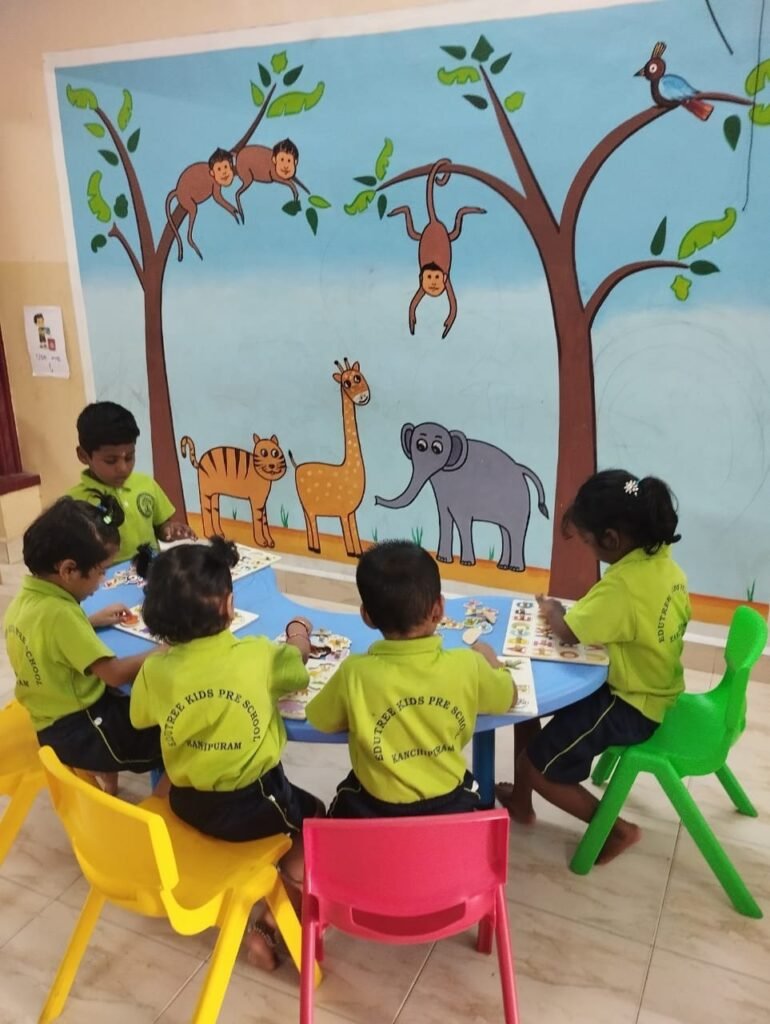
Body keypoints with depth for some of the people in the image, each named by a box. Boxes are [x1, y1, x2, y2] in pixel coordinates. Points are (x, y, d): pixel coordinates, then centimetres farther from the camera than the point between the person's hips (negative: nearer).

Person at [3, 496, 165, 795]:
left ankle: (107, 777, 33)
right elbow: (116, 673, -27)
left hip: (54, 723, 9)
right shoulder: (59, 613, -29)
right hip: (79, 733, -9)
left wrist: (92, 621, 12)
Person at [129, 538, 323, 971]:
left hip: (188, 805, 4)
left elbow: (141, 719, 9)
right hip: (253, 806, -4)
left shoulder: (155, 669, -11)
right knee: (311, 816, 25)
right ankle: (272, 925, 19)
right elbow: (296, 663, 5)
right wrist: (299, 632, 27)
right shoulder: (257, 656, -18)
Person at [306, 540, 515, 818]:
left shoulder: (354, 673, -22)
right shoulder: (467, 665, -18)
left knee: (344, 802, 33)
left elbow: (319, 720, -2)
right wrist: (488, 657, 23)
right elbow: (507, 698, 4)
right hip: (450, 806, 2)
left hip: (373, 810, -1)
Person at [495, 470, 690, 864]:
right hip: (655, 691, 10)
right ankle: (520, 801, 26)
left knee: (536, 767, -1)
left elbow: (568, 632, -23)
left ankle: (617, 828, 15)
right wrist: (571, 611, -2)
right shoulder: (664, 563, -2)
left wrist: (551, 609, -2)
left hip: (631, 706, -10)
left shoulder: (625, 583, -31)